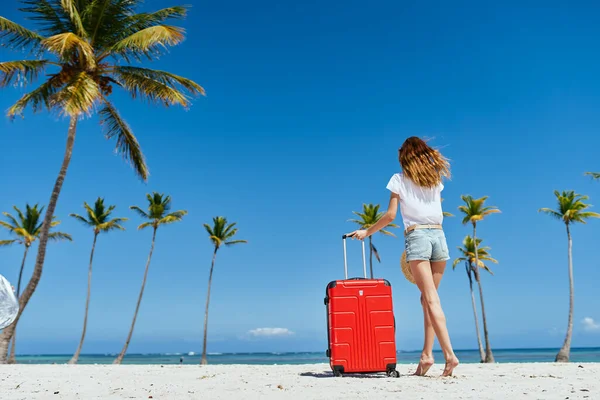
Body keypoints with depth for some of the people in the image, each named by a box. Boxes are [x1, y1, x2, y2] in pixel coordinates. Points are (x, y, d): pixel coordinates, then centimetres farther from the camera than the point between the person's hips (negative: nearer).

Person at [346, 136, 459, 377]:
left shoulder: (399, 179, 5)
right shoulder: (435, 178, 17)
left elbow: (390, 215, -1)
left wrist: (367, 232, 10)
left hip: (416, 235, -4)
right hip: (438, 235, 5)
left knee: (431, 299, -9)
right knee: (428, 297, 9)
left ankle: (449, 354, -17)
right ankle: (426, 354, 9)